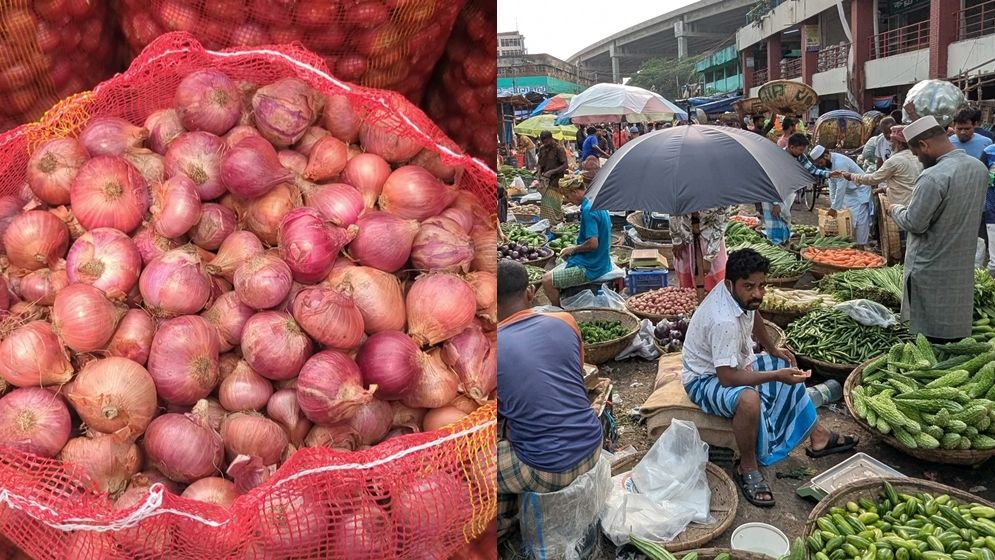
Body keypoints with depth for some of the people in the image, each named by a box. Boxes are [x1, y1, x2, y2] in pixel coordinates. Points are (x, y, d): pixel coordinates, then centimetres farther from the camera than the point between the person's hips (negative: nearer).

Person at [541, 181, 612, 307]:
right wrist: (575, 247, 11)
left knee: (547, 280, -13)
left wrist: (574, 249, -8)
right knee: (553, 273, 20)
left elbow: (593, 243, -26)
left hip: (590, 268, -11)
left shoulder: (588, 210, -21)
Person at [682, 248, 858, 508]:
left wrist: (773, 349, 13)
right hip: (707, 379, -10)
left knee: (788, 365, 15)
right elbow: (727, 378, -36)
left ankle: (817, 436, 20)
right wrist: (776, 376, -33)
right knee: (749, 399, -38)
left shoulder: (742, 295, -9)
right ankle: (748, 468, -15)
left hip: (734, 365, 10)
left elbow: (753, 315, 16)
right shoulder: (723, 321, -36)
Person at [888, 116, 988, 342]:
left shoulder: (933, 177, -25)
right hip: (963, 263, 8)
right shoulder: (979, 167, 2)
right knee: (954, 331, 17)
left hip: (932, 270, -7)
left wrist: (896, 209, -1)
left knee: (930, 336, 5)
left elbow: (914, 223, -20)